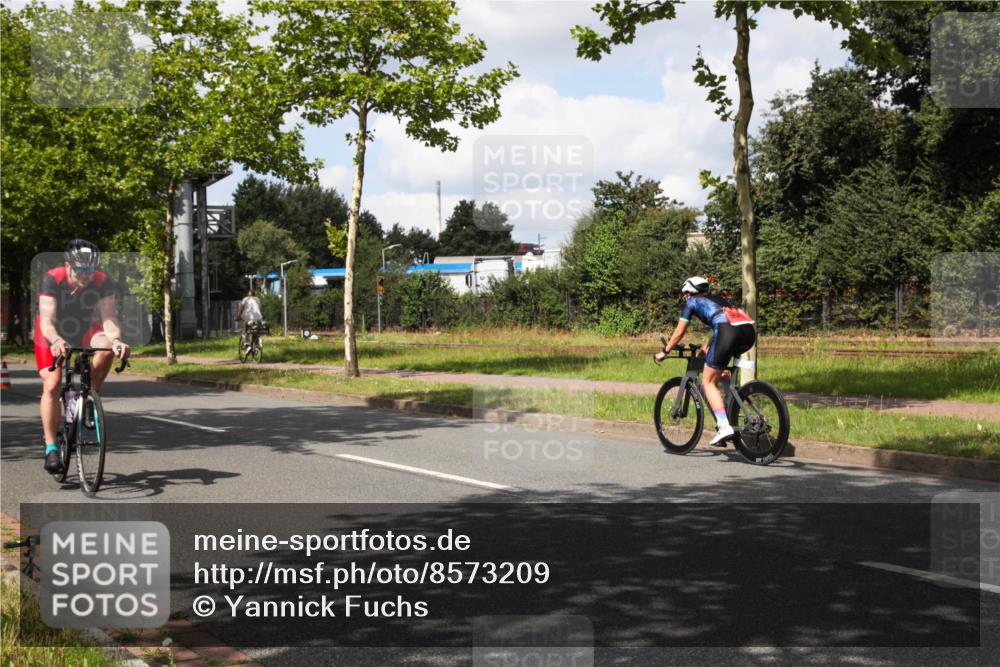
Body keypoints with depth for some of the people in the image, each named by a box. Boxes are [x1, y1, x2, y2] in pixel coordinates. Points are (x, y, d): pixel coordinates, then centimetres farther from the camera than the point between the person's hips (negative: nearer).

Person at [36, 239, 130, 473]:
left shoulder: (103, 283, -22)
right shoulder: (52, 280, -27)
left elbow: (109, 318, -29)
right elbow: (46, 321, -35)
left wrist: (116, 339, -51)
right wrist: (57, 341, -56)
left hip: (84, 331, 2)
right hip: (53, 335, -2)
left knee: (107, 347, -32)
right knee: (52, 386, -18)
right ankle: (51, 447, -8)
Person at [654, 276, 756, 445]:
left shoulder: (691, 302, 22)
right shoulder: (718, 299, 37)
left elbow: (679, 333, 24)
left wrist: (664, 352, 37)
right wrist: (706, 348, 61)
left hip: (729, 332, -6)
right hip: (750, 331, 6)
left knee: (709, 382, 5)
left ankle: (724, 426, -12)